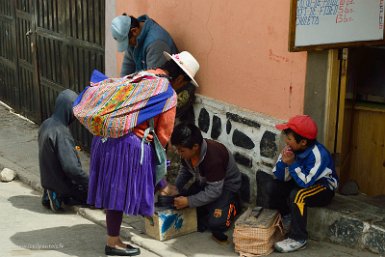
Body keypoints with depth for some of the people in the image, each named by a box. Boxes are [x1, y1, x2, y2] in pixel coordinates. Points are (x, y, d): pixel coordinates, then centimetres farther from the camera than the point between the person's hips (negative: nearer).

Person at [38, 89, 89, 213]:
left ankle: (53, 194, 10)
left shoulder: (46, 124, -2)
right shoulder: (61, 133, -29)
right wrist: (90, 182, -18)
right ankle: (61, 197, -3)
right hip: (63, 183, -8)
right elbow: (71, 167, -30)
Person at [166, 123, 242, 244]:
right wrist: (177, 187, -13)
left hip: (226, 185, -7)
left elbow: (214, 191, -31)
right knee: (179, 203, -7)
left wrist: (189, 201, -31)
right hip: (203, 182, 7)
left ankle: (231, 205, 7)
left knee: (216, 222, -23)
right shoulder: (188, 151, -17)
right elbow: (185, 170, 3)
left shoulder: (213, 158, -38)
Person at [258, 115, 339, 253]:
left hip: (323, 187, -6)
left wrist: (292, 163, -33)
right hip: (301, 182, 7)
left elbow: (305, 182, -33)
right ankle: (287, 217, 10)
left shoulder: (318, 154, -31)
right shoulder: (291, 148, -13)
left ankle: (298, 239, -20)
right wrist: (283, 162, -28)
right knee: (269, 185, -12)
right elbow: (279, 177, -10)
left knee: (297, 195, -36)